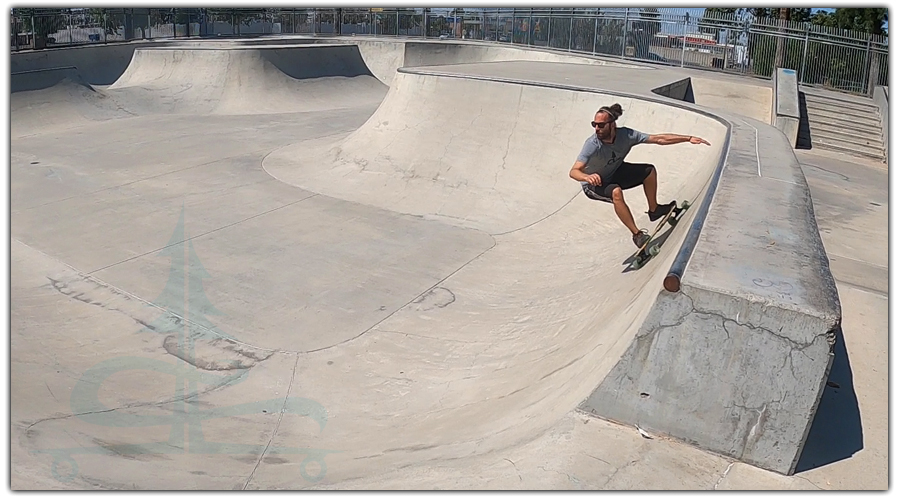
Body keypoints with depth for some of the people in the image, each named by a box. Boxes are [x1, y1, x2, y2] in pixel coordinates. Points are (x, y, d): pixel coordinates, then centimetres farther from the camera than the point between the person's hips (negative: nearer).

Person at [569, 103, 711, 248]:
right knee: (616, 192, -35)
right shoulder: (592, 145, -34)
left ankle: (653, 209, 23)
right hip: (594, 185, -6)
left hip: (614, 173, 6)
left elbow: (659, 139, -16)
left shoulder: (625, 135, -22)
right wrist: (587, 177, -63)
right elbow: (573, 172, -41)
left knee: (649, 170, 2)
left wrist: (688, 138, -20)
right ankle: (637, 234, -23)